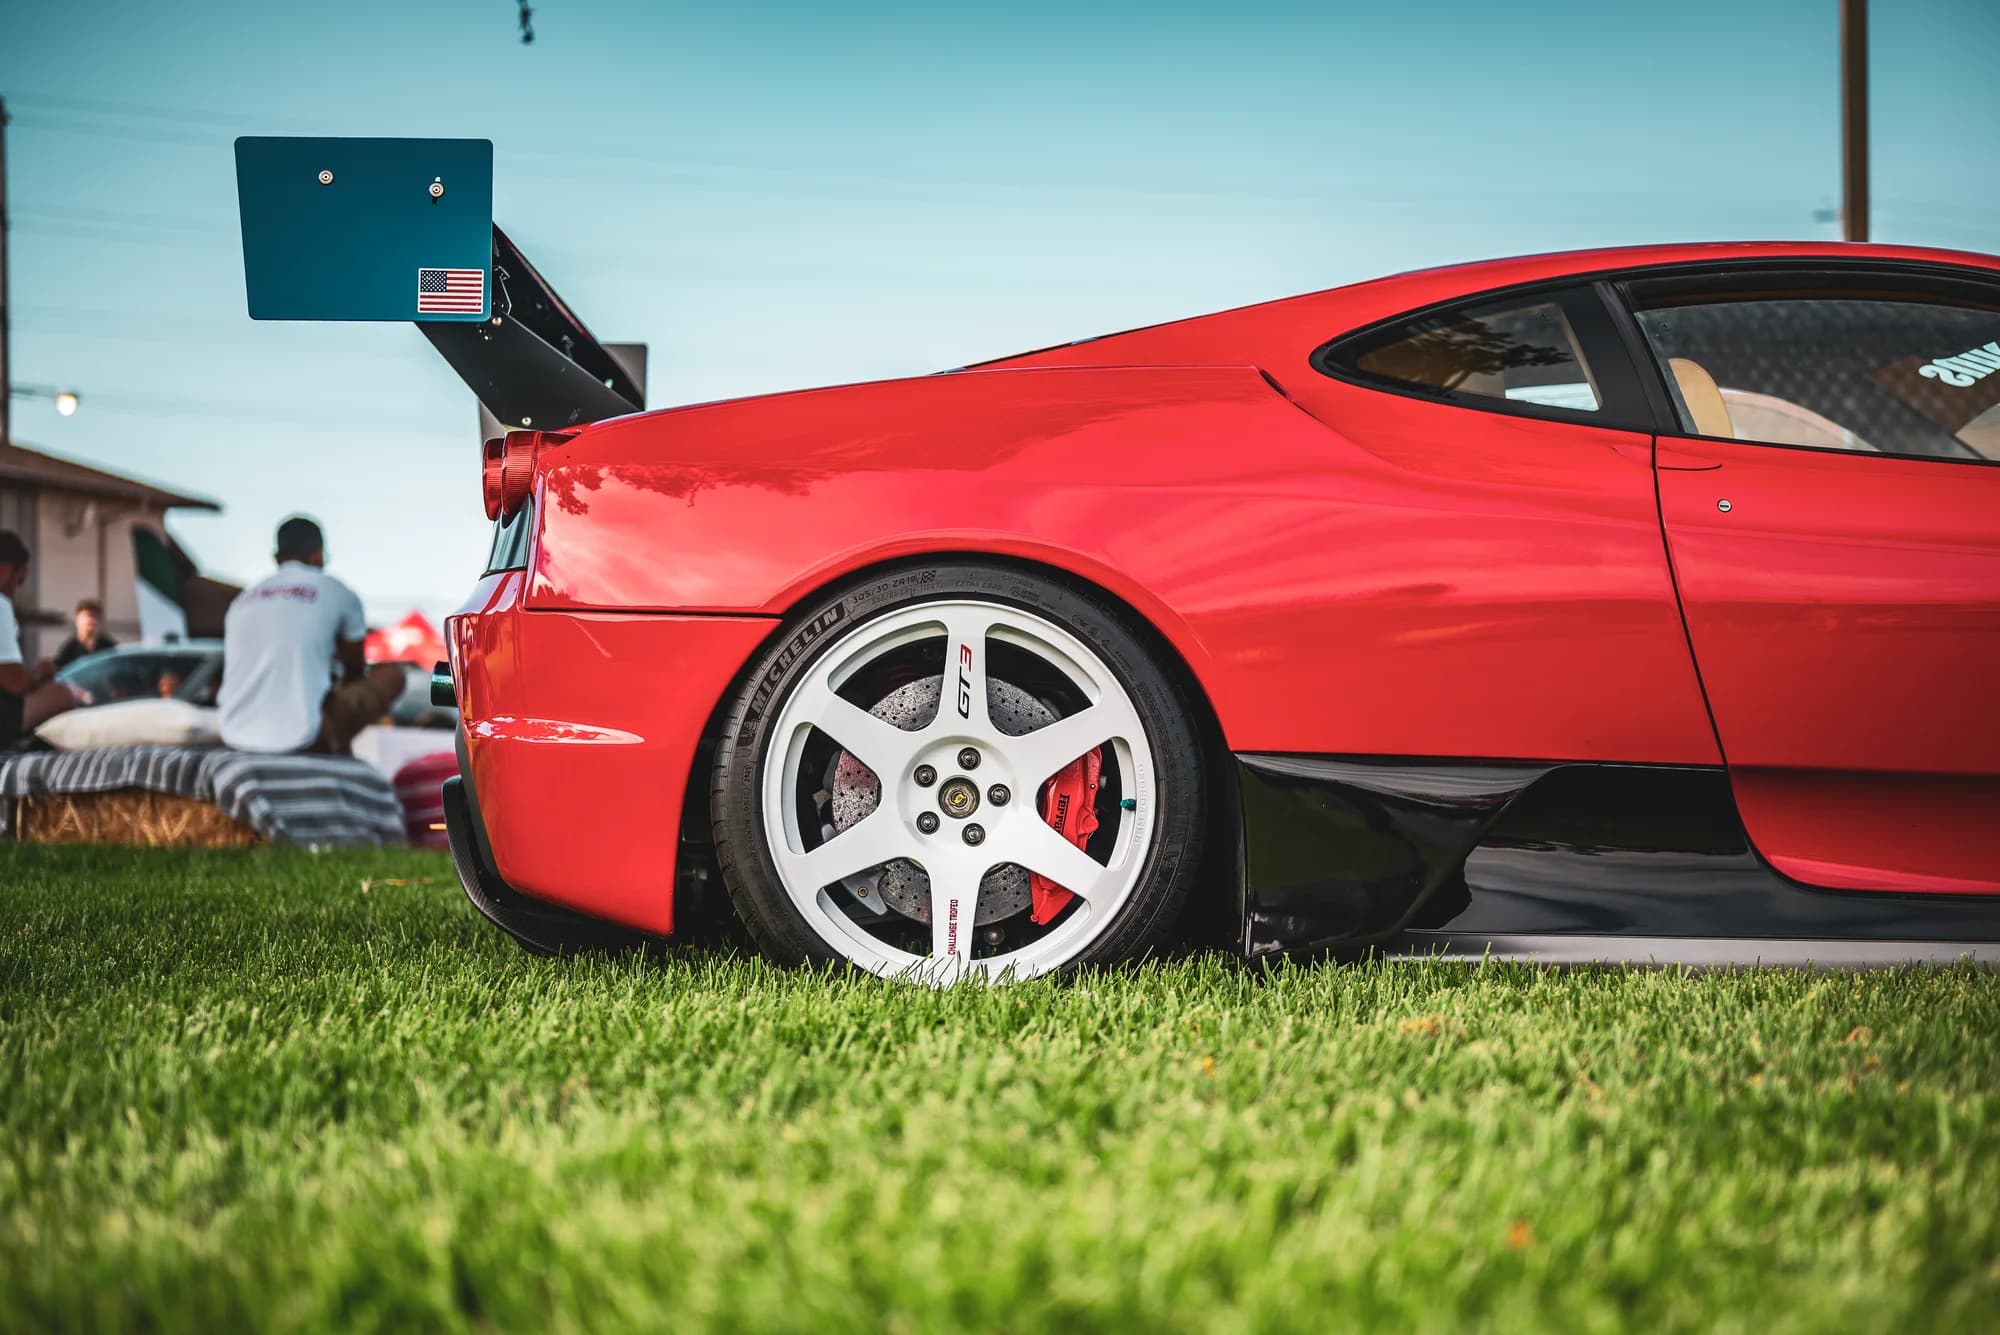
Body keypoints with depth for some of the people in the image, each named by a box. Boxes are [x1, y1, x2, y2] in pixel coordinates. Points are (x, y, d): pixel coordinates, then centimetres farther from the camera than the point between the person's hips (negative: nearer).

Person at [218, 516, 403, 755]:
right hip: (302, 741, -6)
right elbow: (354, 669, 20)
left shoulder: (242, 601, 17)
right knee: (392, 675, 13)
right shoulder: (336, 592, 4)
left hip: (236, 741, 6)